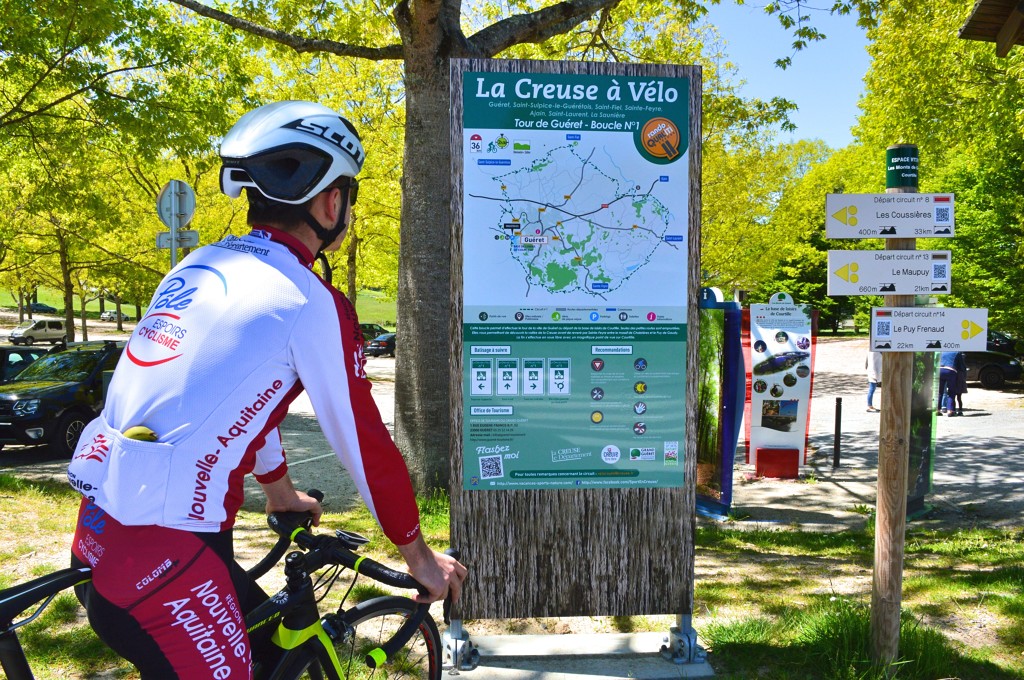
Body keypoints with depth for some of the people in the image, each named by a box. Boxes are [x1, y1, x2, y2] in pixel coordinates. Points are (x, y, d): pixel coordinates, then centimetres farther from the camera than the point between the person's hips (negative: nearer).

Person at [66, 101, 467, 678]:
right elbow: (365, 442, -6)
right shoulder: (311, 303, -12)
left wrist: (281, 493, 37)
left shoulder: (202, 264, 12)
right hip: (161, 553, -8)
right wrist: (420, 556, 8)